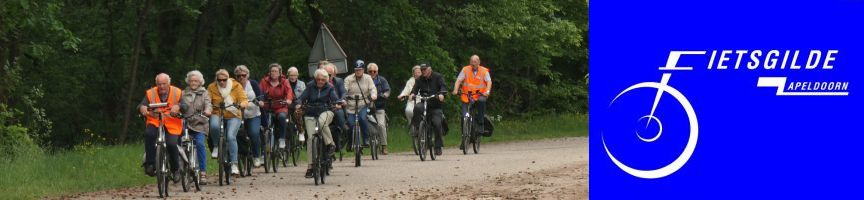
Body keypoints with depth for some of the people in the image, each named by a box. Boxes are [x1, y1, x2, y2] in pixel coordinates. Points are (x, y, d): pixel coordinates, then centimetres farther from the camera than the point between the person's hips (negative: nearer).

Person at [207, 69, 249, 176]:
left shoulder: (236, 86, 0)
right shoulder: (212, 87, 3)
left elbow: (244, 100, -7)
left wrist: (241, 104, -30)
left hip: (233, 116, -1)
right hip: (217, 114, 1)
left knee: (231, 137, -23)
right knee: (214, 126, -35)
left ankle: (234, 164, -18)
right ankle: (216, 146, -6)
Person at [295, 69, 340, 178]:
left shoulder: (329, 88, 2)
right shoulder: (310, 86, 3)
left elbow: (334, 98, -11)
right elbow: (303, 97, -4)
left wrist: (337, 103, -34)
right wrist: (299, 104, -26)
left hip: (325, 112, -1)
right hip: (310, 115, 1)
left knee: (322, 122, -39)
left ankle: (330, 144, -23)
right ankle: (310, 166, -5)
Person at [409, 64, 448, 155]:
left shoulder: (437, 77, 0)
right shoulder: (419, 80, 7)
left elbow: (443, 86, -12)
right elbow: (415, 88, -6)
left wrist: (441, 94, -33)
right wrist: (412, 94, -29)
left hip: (436, 106, -2)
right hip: (424, 104, 2)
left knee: (437, 124, -13)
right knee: (417, 108, -33)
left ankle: (438, 147, -1)